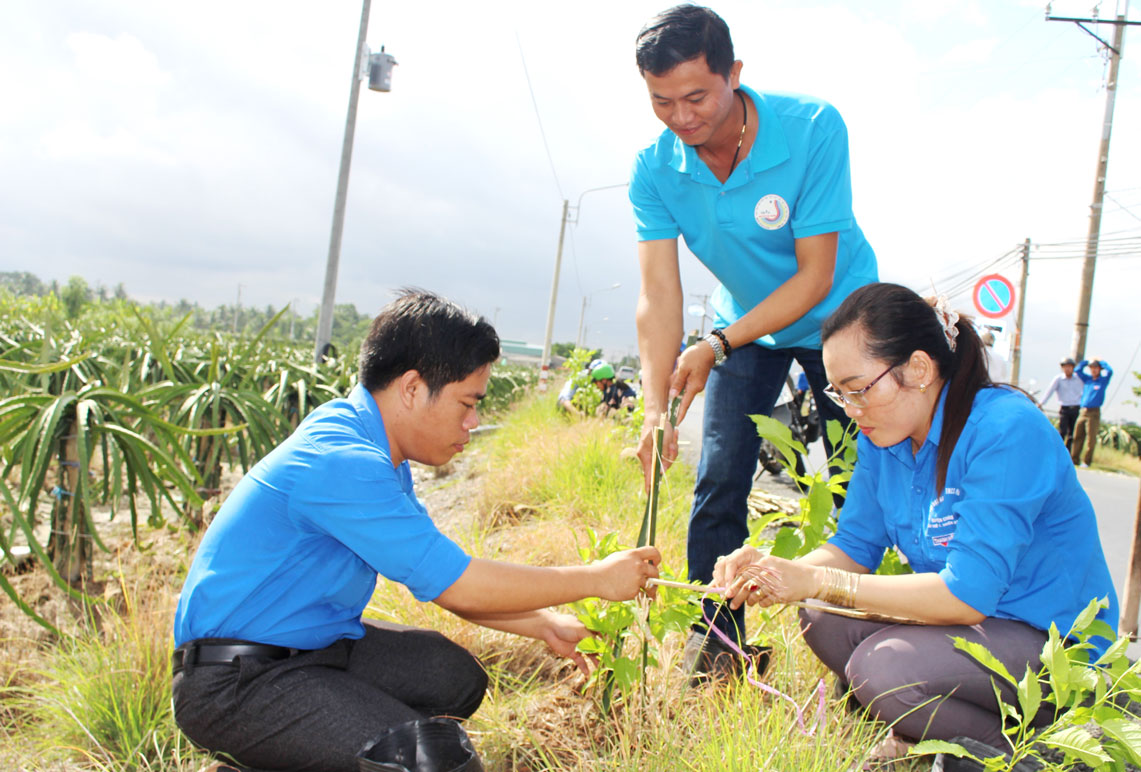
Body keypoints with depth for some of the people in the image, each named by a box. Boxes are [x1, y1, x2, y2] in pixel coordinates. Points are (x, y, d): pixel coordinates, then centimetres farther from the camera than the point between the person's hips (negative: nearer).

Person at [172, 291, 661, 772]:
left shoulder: (380, 459, 6)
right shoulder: (342, 462, -26)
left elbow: (438, 575, 13)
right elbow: (456, 584, -24)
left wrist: (544, 625, 8)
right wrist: (596, 578, -14)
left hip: (311, 645, 10)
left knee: (457, 679, 4)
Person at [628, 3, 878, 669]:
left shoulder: (813, 129, -29)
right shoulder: (655, 170, -19)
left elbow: (815, 275, -27)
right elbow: (659, 293, -24)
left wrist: (718, 345, -32)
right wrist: (657, 404, -35)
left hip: (833, 318, -2)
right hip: (743, 324, 3)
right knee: (719, 483, -1)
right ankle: (715, 638, 12)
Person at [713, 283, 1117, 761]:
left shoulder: (1007, 431, -26)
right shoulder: (882, 435, -1)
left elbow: (968, 594, -30)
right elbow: (855, 546, 2)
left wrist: (819, 582, -30)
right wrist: (774, 570, -19)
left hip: (1058, 645, -8)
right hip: (966, 619, 8)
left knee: (881, 667, -28)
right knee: (819, 619, -8)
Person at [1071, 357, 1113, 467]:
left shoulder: (1103, 380, 4)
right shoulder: (1087, 379, 15)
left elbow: (1110, 371, -13)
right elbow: (1078, 370, 20)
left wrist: (1101, 361, 1)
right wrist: (1087, 361, 15)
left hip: (1094, 413, -4)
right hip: (1083, 412, 4)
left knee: (1091, 439, -3)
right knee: (1077, 436, 2)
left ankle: (1087, 461, 3)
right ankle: (1074, 459, 5)